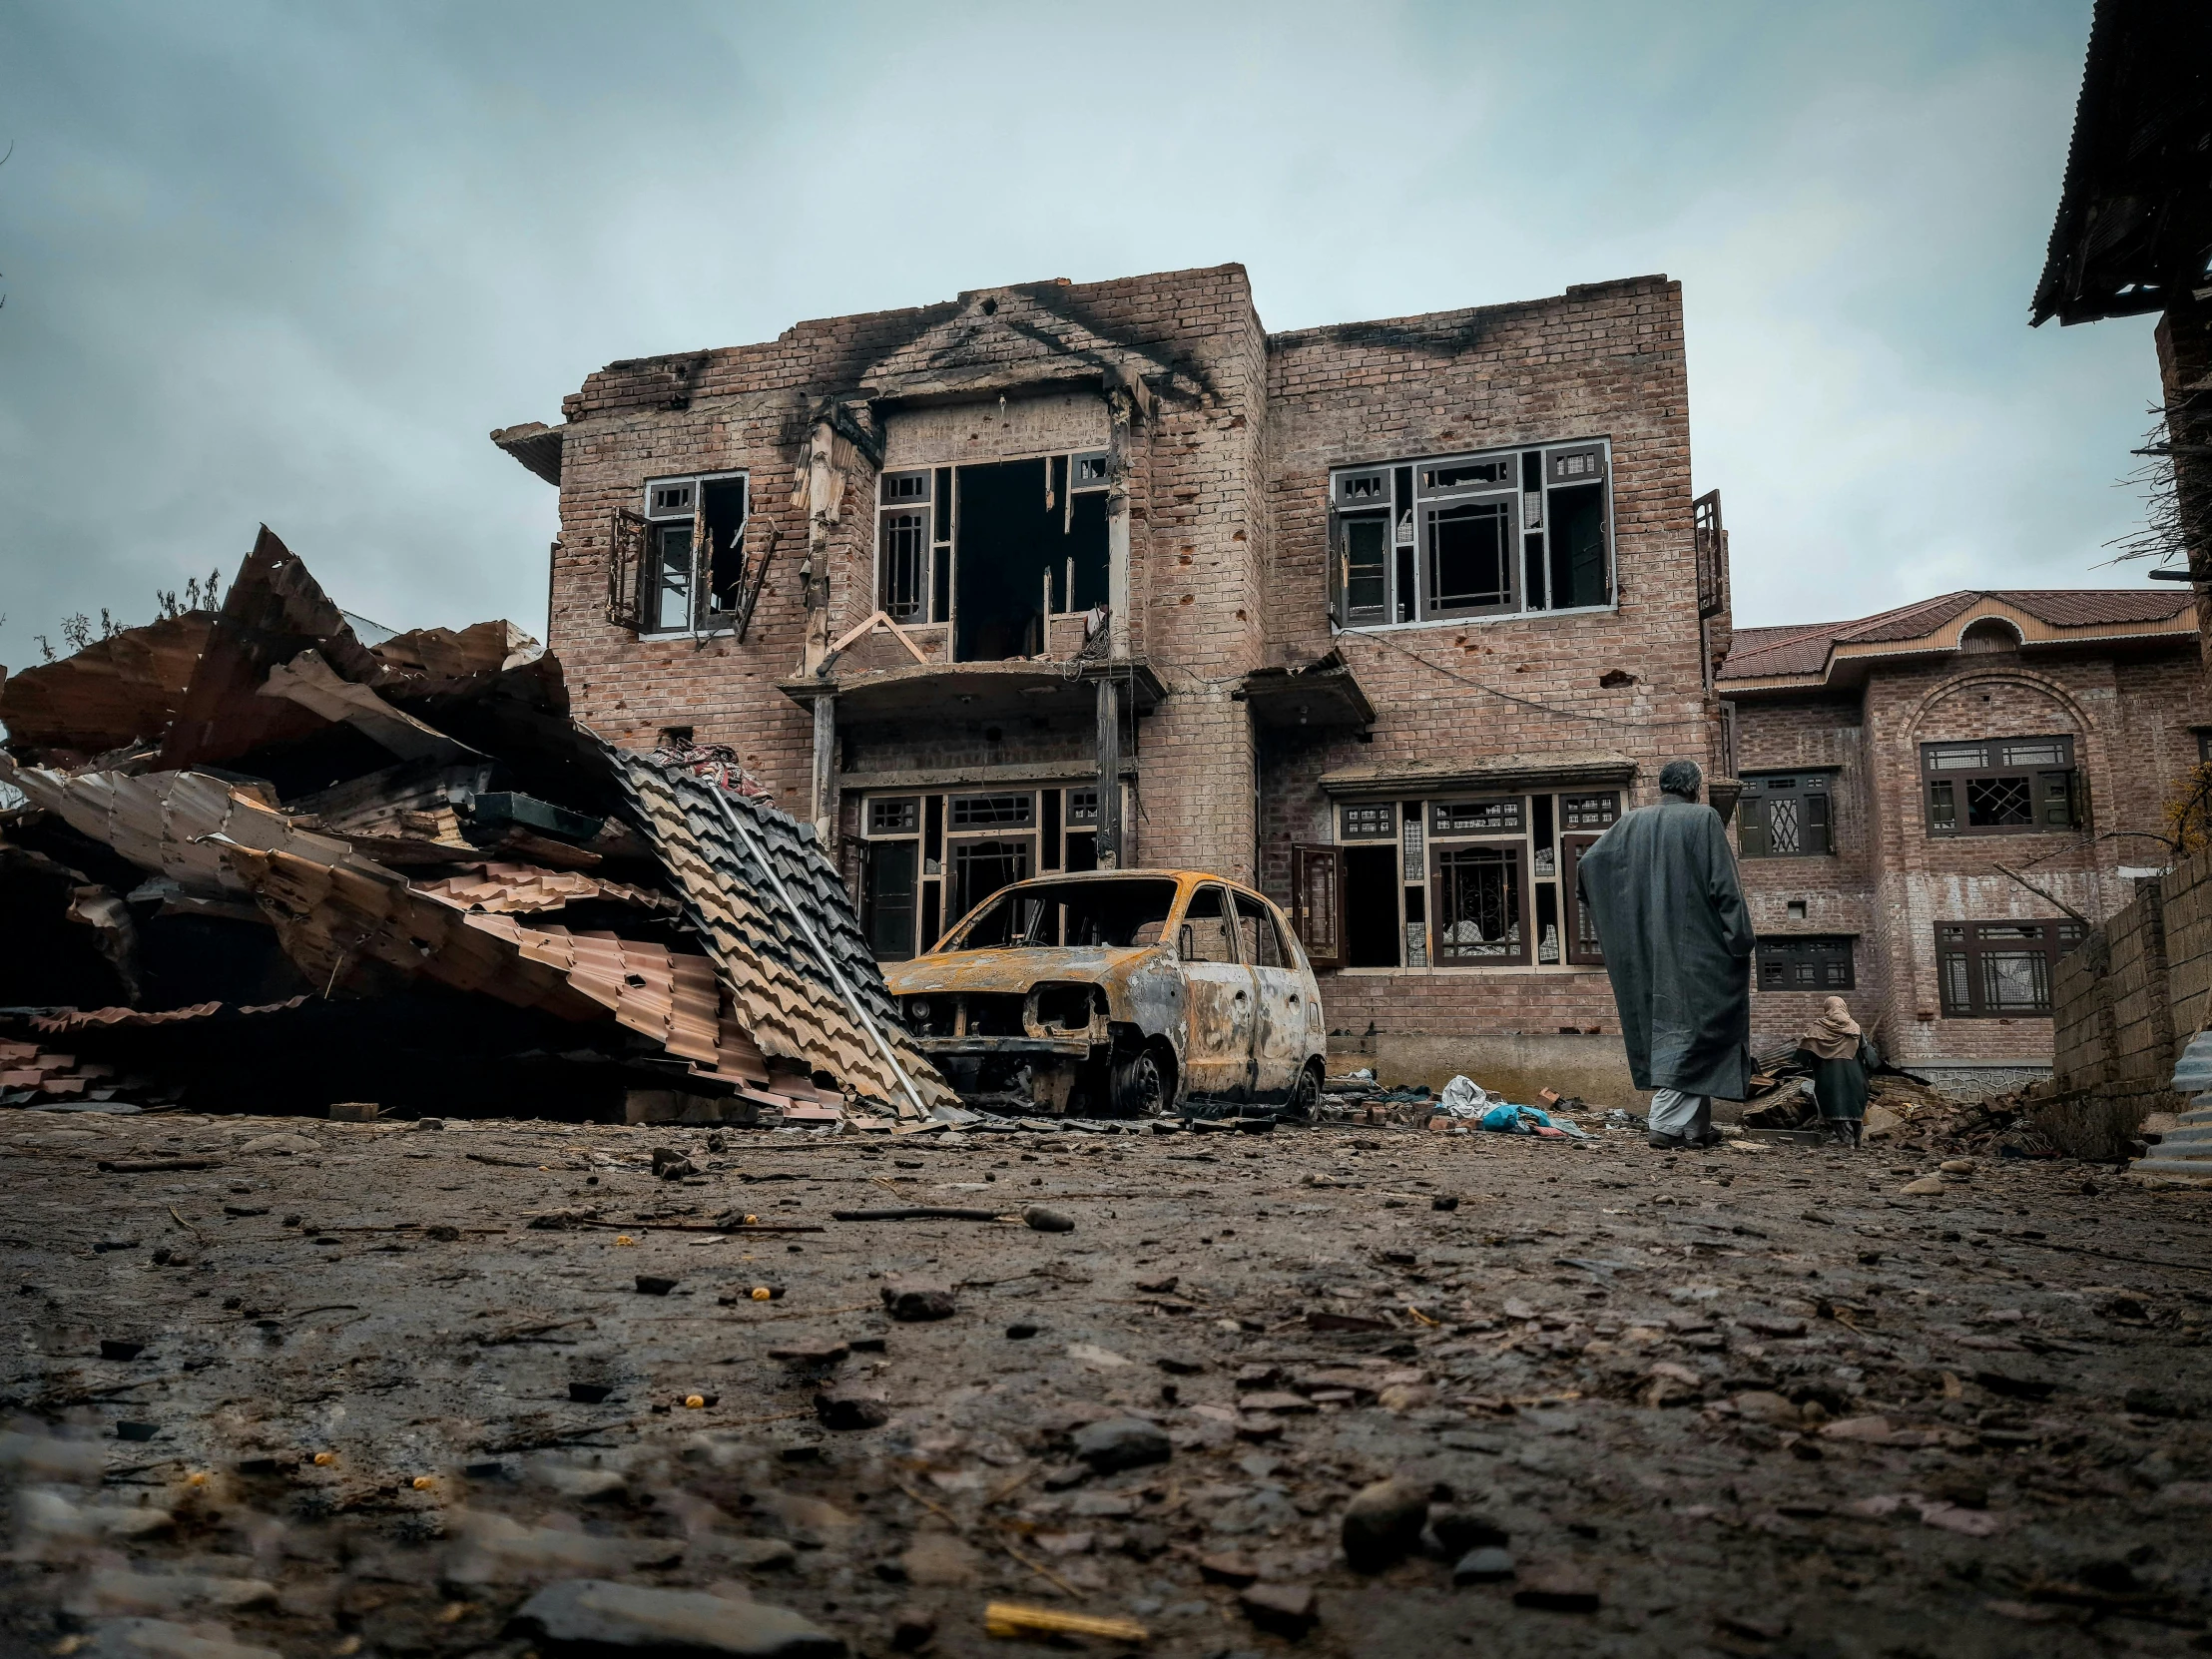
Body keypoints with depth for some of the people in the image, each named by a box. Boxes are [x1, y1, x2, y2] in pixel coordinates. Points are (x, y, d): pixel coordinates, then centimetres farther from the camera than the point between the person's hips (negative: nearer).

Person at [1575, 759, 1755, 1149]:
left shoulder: (1631, 822, 7)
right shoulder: (1703, 819, -6)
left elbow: (1588, 862, 7)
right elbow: (1724, 884, -10)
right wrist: (1741, 941, -7)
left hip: (1647, 950, 5)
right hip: (1693, 946, -5)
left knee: (1663, 1027, 10)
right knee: (1687, 1028, -3)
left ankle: (1695, 1126, 15)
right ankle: (1666, 1123, -10)